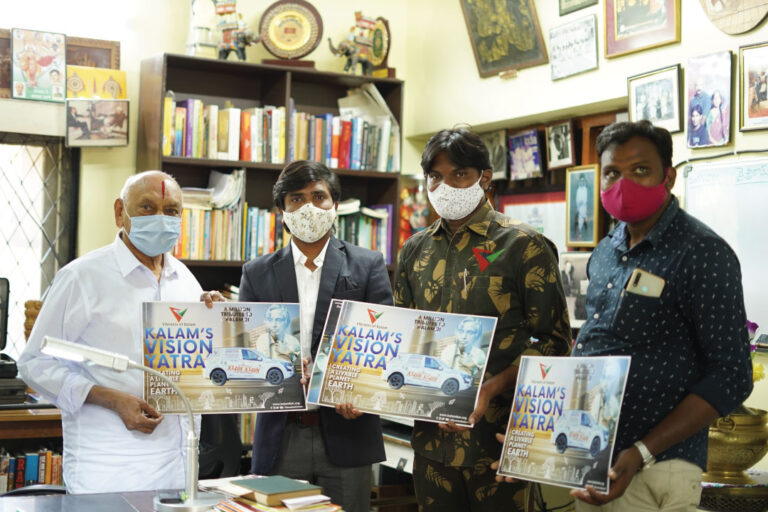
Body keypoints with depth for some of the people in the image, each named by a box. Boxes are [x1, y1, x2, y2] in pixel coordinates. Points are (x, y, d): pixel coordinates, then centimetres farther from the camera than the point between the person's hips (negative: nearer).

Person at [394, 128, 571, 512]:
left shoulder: (523, 247, -5)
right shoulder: (415, 250, 11)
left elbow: (553, 340, -8)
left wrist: (490, 388, -20)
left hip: (497, 436, -5)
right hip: (431, 434, 5)